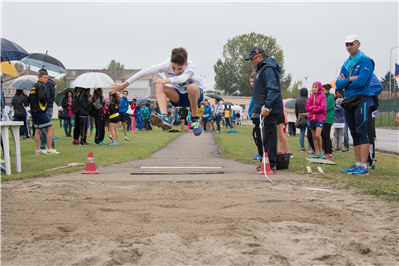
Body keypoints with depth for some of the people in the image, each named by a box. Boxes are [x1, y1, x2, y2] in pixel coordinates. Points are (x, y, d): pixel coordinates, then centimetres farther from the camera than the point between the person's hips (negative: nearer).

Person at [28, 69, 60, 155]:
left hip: (33, 111, 10)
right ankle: (50, 149, -12)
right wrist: (45, 103, -6)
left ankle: (38, 149, 19)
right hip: (40, 111, -10)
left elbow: (29, 98, 20)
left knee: (38, 129, 16)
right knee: (50, 128, -9)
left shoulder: (34, 86, 17)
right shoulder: (41, 85, -11)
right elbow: (41, 98, -24)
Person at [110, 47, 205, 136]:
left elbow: (183, 78, -50)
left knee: (191, 87, -40)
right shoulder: (167, 64, -21)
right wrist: (125, 84, -20)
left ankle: (195, 119, -22)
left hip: (195, 95, -3)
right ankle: (165, 117, -45)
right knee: (159, 86, -25)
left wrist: (166, 80, -64)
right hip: (179, 97, 3)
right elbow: (146, 71, -20)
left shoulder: (190, 66, -29)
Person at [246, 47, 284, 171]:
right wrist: (256, 108, 24)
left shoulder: (268, 69, -12)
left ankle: (271, 164, -5)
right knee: (267, 136, 12)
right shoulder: (261, 69, 21)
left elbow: (273, 90, -22)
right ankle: (269, 163, 18)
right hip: (266, 110, 10)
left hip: (270, 111, -10)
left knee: (269, 136, -8)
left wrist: (267, 107, -27)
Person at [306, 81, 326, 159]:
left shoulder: (322, 96, 0)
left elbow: (323, 108, -11)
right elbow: (307, 108, 4)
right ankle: (317, 153, 10)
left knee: (318, 135, -19)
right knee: (314, 136, 5)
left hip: (319, 118, -5)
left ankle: (321, 152, -6)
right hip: (311, 119, 5)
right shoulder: (310, 97, 14)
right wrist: (316, 107, -8)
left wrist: (313, 110, -4)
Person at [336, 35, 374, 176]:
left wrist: (345, 82, -2)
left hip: (361, 100, -8)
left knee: (361, 132, -11)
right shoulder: (346, 64, 17)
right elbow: (338, 85, 7)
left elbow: (360, 82, -17)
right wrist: (350, 79, -10)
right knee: (354, 134, 9)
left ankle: (364, 166, -12)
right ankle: (357, 164, 13)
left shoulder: (365, 61, -5)